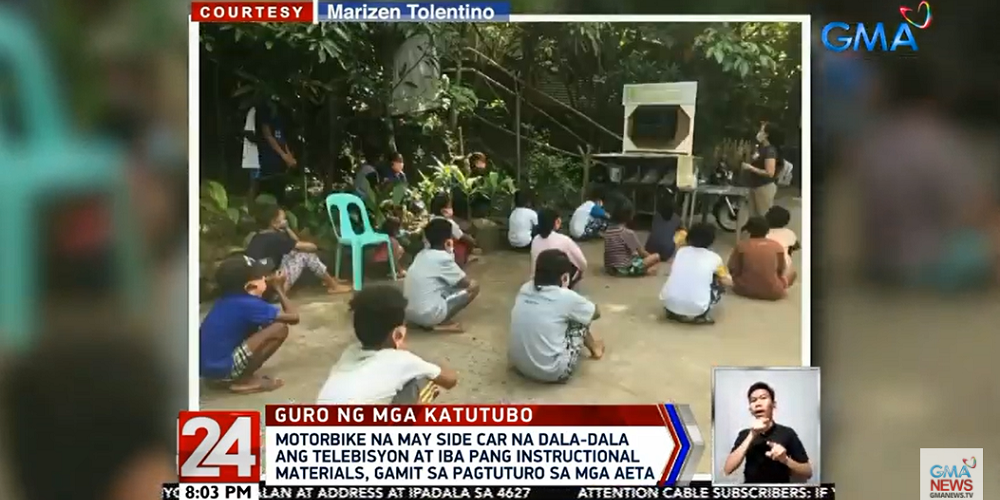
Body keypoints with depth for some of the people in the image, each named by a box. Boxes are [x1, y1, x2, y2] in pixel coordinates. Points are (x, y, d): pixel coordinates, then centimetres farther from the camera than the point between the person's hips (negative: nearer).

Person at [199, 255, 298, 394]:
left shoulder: (228, 300, 8)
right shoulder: (248, 304, -16)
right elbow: (293, 317, -13)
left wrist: (269, 283, 16)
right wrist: (278, 288, 1)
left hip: (208, 366, 9)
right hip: (221, 369, -9)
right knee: (280, 328, -12)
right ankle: (244, 380, -4)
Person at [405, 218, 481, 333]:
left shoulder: (422, 254, 12)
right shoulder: (443, 258, -11)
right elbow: (465, 282, 0)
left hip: (409, 313, 8)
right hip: (428, 315, -8)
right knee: (473, 286, 3)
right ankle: (440, 324, -3)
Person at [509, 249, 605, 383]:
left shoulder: (525, 289, 0)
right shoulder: (566, 297, -14)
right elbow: (596, 313, 8)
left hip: (518, 364, 6)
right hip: (552, 372, -5)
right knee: (580, 319, 14)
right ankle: (593, 347, 41)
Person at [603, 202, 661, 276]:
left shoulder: (608, 230, 5)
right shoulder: (628, 233, -14)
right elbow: (641, 252, -3)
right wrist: (650, 256, 18)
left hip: (610, 268, 7)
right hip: (624, 269, -7)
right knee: (656, 256, -1)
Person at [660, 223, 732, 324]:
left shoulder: (680, 251, 14)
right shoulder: (714, 258, 7)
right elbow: (728, 283, 19)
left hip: (669, 303, 3)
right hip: (695, 309, -3)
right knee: (719, 284, 23)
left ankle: (674, 313, 16)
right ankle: (699, 316, 7)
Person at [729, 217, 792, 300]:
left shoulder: (741, 245, -7)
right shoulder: (777, 246, -7)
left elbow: (733, 270, -3)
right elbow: (780, 270, 1)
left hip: (745, 289, -1)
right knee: (791, 273, 24)